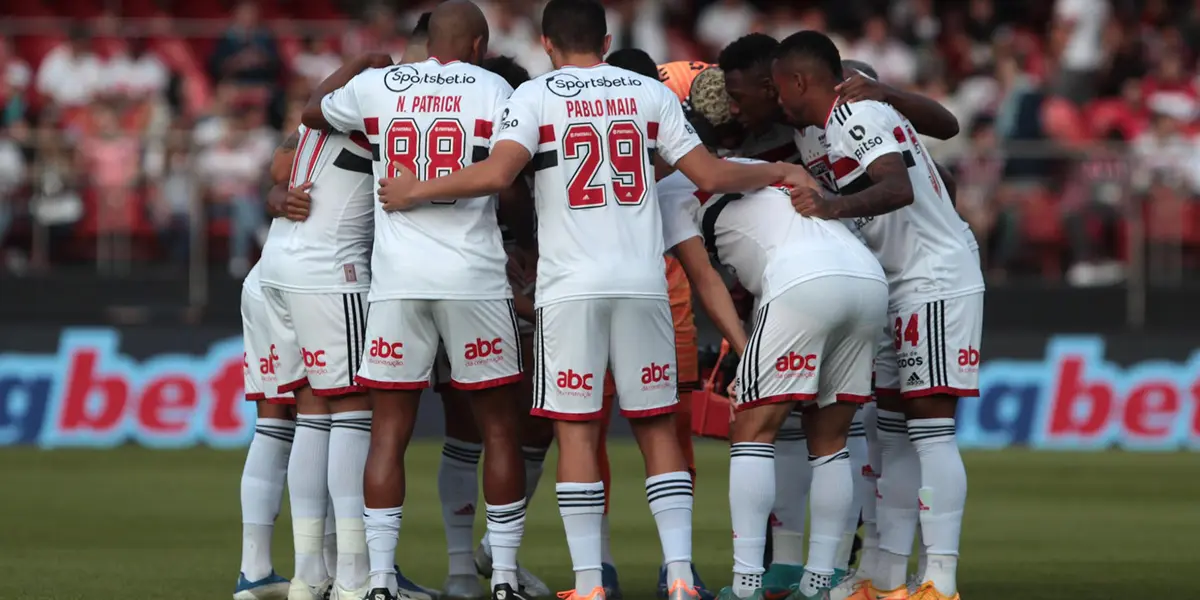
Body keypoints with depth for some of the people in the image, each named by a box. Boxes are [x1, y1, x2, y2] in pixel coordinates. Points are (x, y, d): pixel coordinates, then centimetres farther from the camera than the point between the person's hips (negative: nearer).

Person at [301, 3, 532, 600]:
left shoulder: (376, 86, 8)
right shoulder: (492, 90, 1)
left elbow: (312, 112, 27)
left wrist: (357, 64, 41)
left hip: (397, 278, 2)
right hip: (474, 276, -2)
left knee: (389, 431, 5)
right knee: (499, 427, 8)